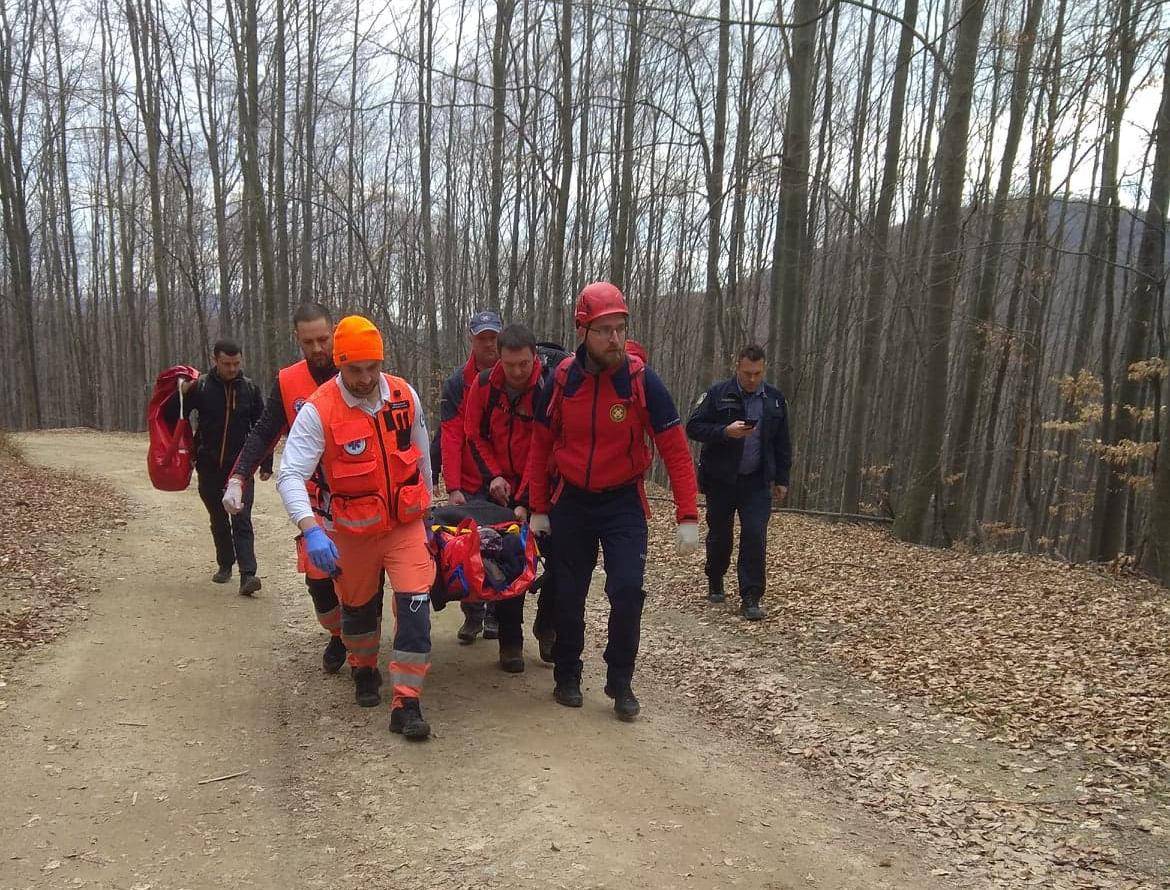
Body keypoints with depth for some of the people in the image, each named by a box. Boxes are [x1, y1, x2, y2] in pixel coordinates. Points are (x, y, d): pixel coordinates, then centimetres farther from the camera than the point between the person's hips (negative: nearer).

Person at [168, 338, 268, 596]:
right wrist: (181, 394, -17)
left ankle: (247, 574, -16)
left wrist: (266, 464, 5)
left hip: (240, 467, -1)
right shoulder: (200, 387, -3)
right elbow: (171, 417, 2)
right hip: (209, 468, 1)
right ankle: (225, 565, 31)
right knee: (218, 520, 14)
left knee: (242, 519, -10)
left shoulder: (250, 389, 0)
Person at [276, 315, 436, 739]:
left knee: (415, 604, -11)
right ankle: (365, 672, 48)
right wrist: (311, 529, -41)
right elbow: (290, 475, -26)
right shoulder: (318, 410, -19)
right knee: (357, 606, 18)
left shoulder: (405, 395, -7)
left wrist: (425, 506, 16)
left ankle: (406, 703, -3)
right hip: (353, 530, -1)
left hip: (406, 523, 1)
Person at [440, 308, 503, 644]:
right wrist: (453, 487, -12)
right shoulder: (457, 382, 0)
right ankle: (472, 615, 17)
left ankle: (496, 614, 21)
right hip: (469, 485, 0)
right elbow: (450, 438, -5)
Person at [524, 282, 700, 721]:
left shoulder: (642, 380, -15)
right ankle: (567, 676, 29)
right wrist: (538, 508, 3)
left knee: (627, 591, -10)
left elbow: (675, 450, -12)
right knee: (568, 595, 9)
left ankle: (620, 682, 11)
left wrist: (687, 517, -17)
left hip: (624, 503, -1)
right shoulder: (560, 380, -9)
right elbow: (541, 446, 3)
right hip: (571, 501, 2)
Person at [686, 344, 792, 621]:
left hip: (757, 482, 1)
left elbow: (782, 443, 12)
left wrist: (781, 479, 10)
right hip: (720, 480, -1)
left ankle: (751, 598, -2)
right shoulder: (718, 394, -5)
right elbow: (693, 427, -8)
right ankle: (715, 584, 34)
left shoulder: (775, 399, 6)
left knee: (755, 537, -8)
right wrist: (725, 432, -22)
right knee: (719, 535, 11)